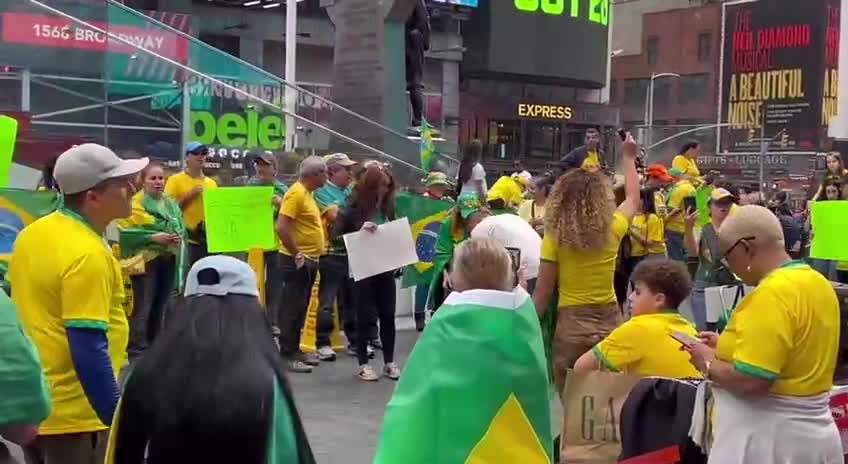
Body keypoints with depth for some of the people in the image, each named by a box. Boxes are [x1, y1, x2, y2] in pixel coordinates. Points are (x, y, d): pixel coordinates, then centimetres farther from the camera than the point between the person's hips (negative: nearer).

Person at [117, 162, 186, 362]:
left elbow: (181, 227, 17)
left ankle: (154, 344, 25)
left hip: (169, 260, 7)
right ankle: (135, 349, 0)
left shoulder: (171, 204, 13)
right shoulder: (136, 203, -9)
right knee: (142, 307, -7)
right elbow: (128, 232, -15)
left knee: (160, 305, 14)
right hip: (146, 260, -7)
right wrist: (153, 237, -20)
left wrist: (179, 236, -5)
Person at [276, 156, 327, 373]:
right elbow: (282, 227, -25)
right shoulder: (296, 193, -17)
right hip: (297, 260, -10)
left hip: (309, 259, 10)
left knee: (300, 307, 15)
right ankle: (287, 355, 1)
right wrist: (297, 254, -22)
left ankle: (295, 349, 24)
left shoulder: (307, 193, 14)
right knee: (293, 308, -5)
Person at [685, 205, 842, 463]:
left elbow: (750, 380, -28)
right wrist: (728, 344, 13)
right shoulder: (816, 281, 6)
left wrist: (709, 363, -10)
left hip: (769, 438, -9)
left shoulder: (772, 293, -23)